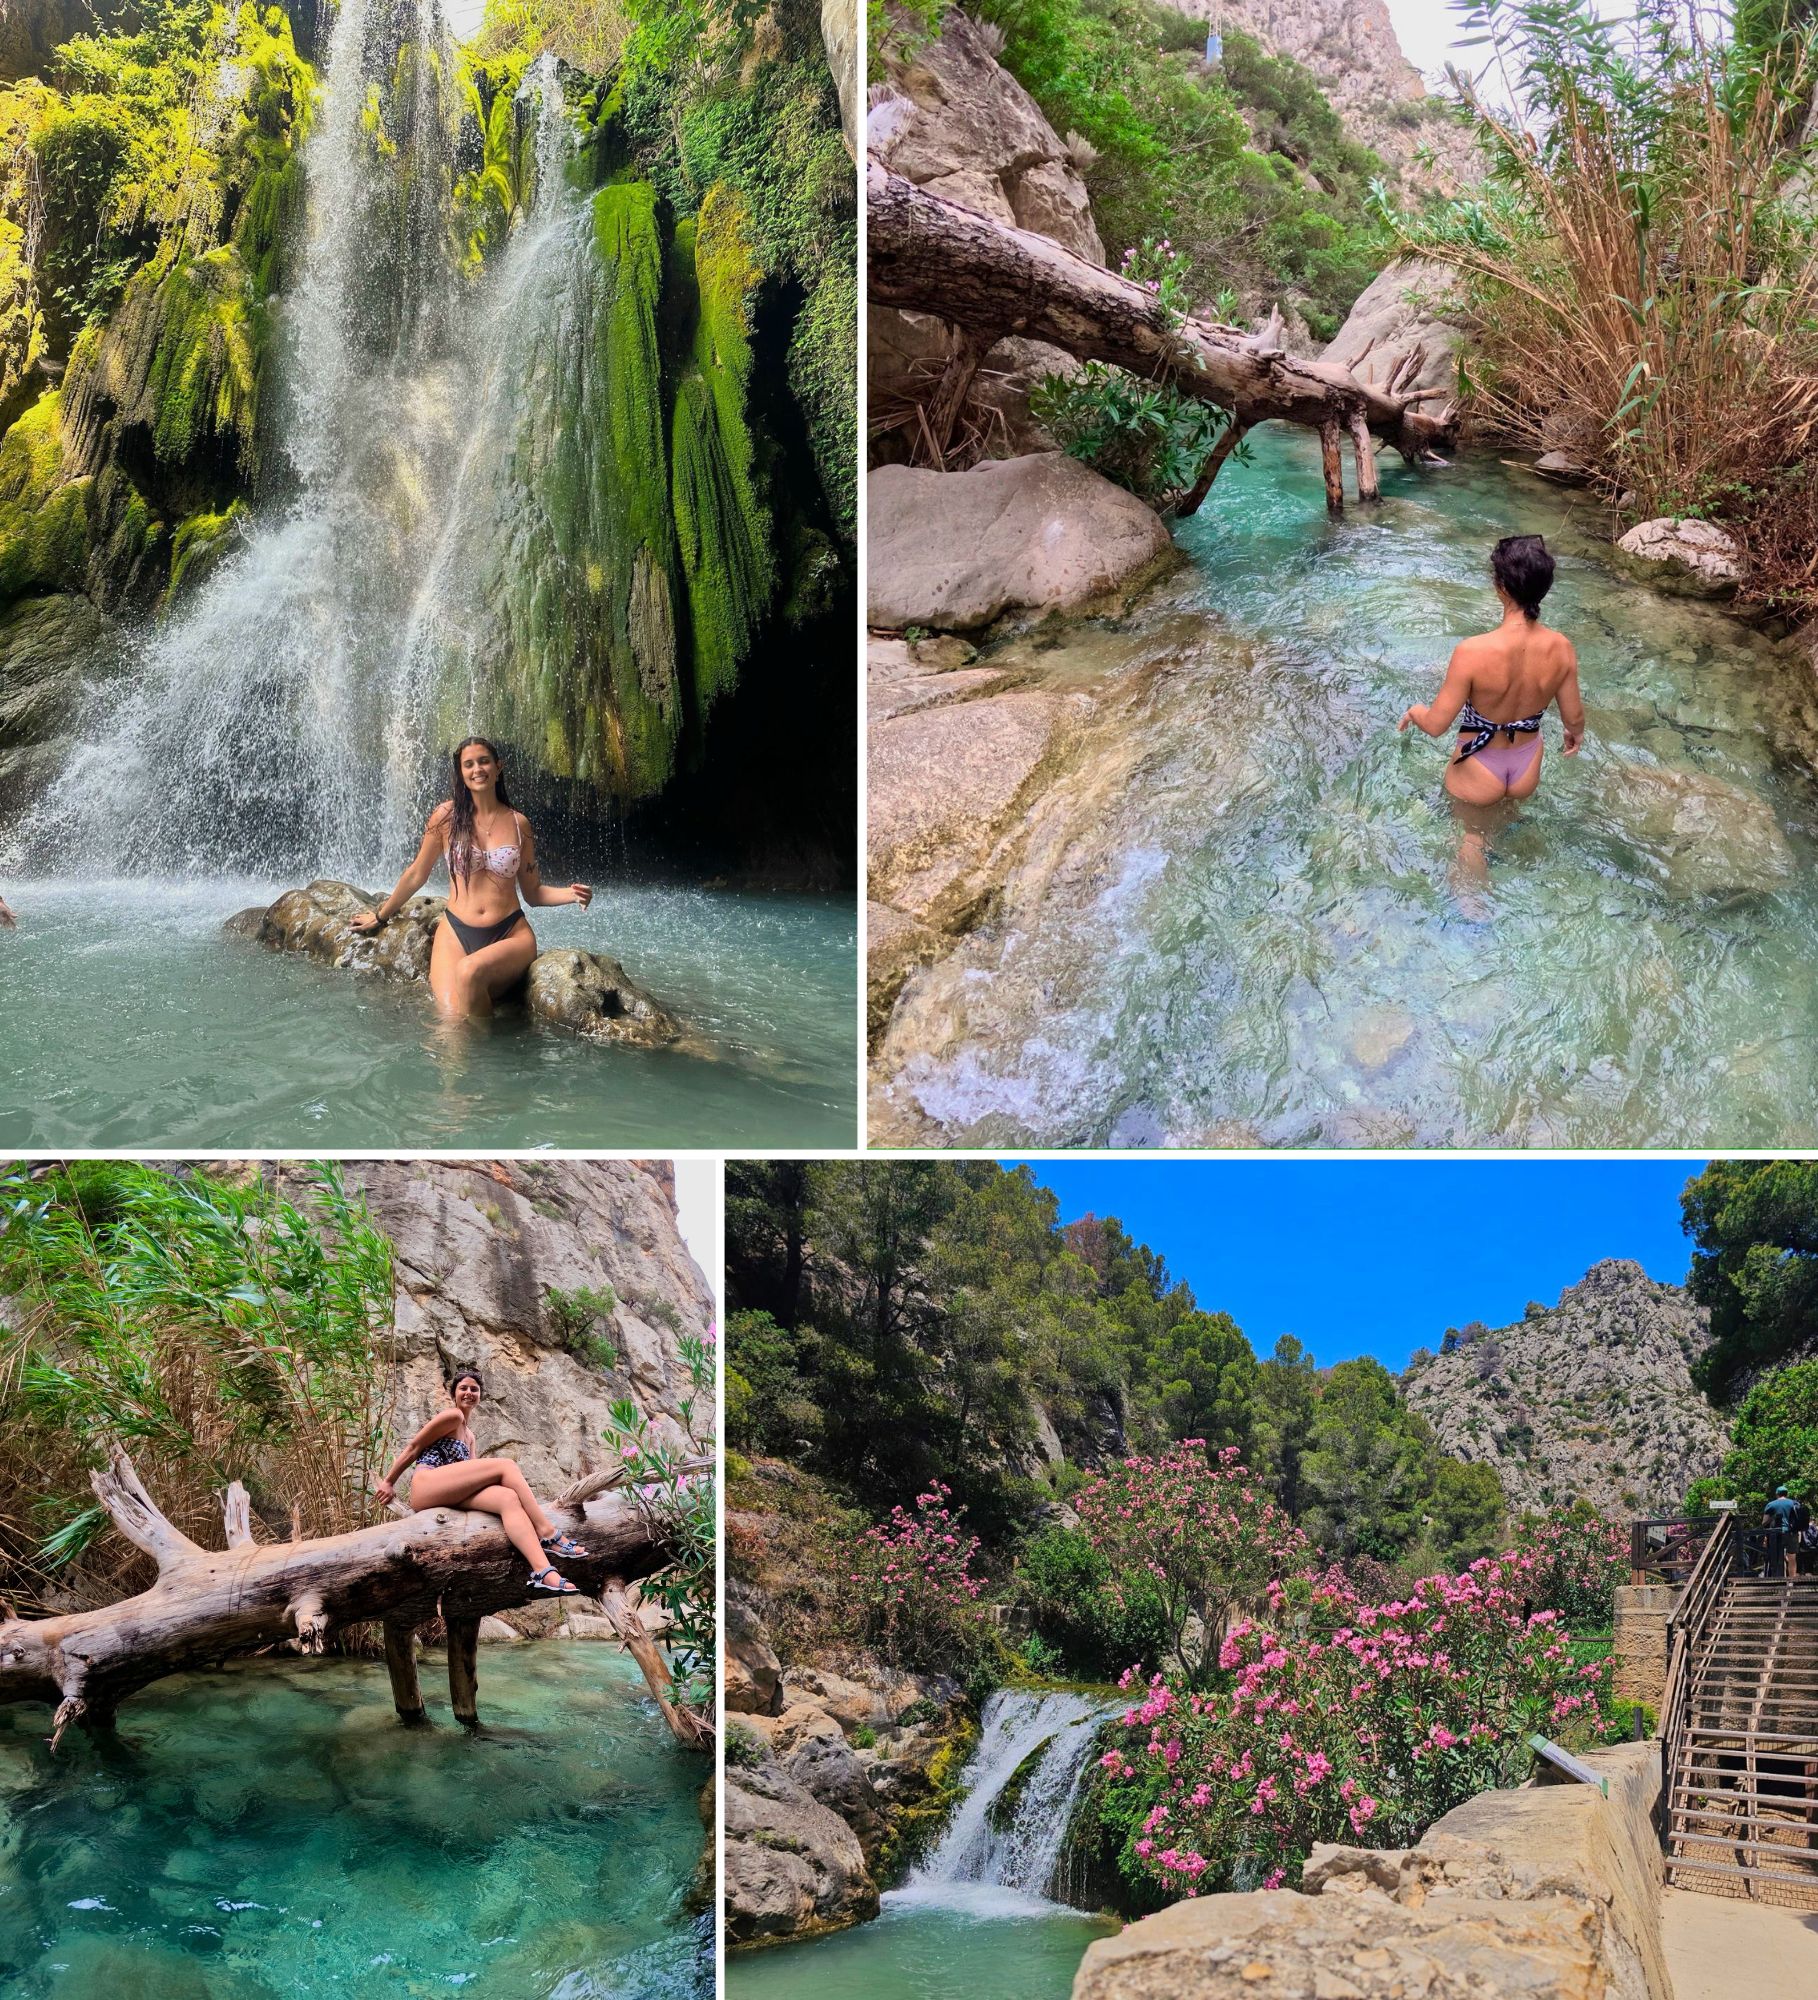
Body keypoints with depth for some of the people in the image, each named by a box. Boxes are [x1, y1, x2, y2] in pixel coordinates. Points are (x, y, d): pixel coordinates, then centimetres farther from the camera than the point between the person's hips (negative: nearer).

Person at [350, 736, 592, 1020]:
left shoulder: (518, 823, 8)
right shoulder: (447, 815, 3)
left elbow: (533, 892, 14)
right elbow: (417, 875, 16)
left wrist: (571, 894, -5)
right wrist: (381, 916, 24)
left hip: (510, 934, 0)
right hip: (456, 933, 0)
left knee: (470, 971, -34)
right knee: (451, 1020, -27)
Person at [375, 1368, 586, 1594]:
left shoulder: (469, 1435, 29)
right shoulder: (453, 1416, 2)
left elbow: (471, 1471, 18)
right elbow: (413, 1448, 2)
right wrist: (388, 1483, 2)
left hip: (450, 1494, 7)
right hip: (426, 1485, -7)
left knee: (508, 1497, -22)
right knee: (505, 1465, -18)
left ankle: (543, 1572, -43)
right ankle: (547, 1532, -23)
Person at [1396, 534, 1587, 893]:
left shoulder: (1474, 652, -34)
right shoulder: (1560, 648, -21)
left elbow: (1436, 725, -24)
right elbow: (1573, 716, -6)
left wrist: (1414, 711, -1)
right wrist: (1576, 733, 18)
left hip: (1478, 773, -4)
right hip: (1527, 769, 4)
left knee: (1473, 835, 25)